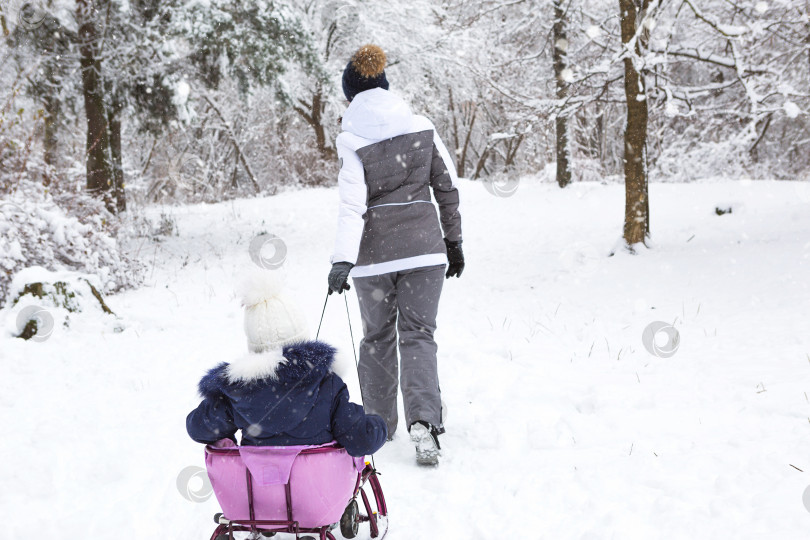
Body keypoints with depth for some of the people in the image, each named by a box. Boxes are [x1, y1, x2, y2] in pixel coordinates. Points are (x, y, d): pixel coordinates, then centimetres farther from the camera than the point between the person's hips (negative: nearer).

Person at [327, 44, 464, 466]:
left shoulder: (352, 142, -8)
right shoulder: (422, 128, 2)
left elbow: (353, 206, -18)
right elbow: (448, 189, 6)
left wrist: (342, 261, -21)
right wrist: (453, 241, 15)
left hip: (376, 253, -1)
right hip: (424, 247, 2)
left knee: (377, 337, 15)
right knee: (418, 334, 5)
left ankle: (379, 426, 25)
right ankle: (424, 420, -14)